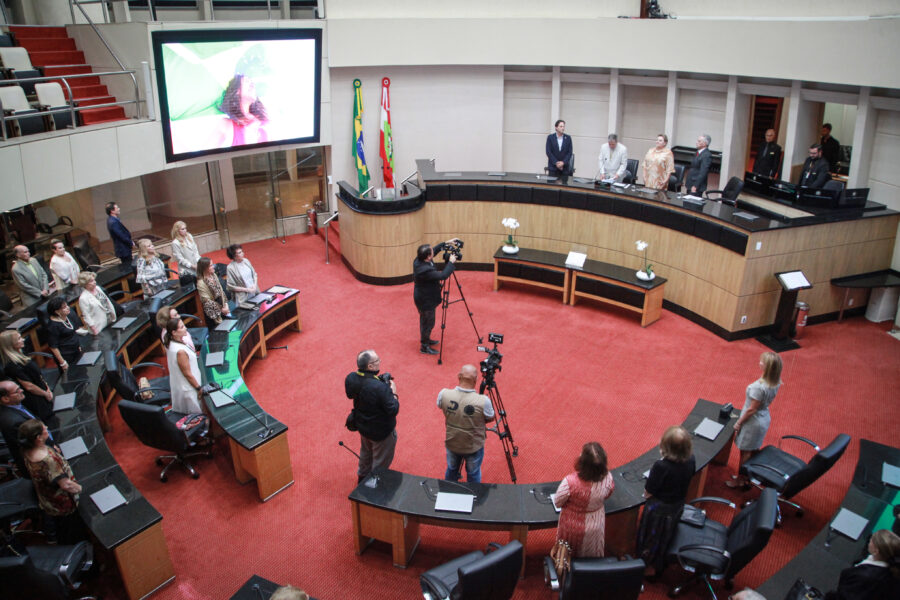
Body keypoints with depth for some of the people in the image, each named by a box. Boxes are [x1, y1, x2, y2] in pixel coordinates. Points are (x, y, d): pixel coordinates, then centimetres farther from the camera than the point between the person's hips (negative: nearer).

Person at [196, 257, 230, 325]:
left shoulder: (214, 275, 3)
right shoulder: (201, 283, -18)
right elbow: (207, 301, -18)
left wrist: (225, 304, -2)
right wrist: (221, 309, -15)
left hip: (223, 307, 6)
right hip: (213, 312, -6)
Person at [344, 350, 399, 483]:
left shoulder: (350, 378, -18)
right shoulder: (380, 388, -39)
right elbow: (393, 410, -30)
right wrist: (393, 393, -15)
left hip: (362, 426, 7)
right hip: (381, 432, -7)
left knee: (366, 453, 34)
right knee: (381, 462, 20)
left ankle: (362, 477, 57)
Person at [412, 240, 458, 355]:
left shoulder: (419, 260, -10)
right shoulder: (425, 270, -37)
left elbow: (435, 250, 8)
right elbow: (443, 275, -35)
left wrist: (446, 243, 7)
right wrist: (451, 262, -25)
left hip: (424, 298, 9)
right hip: (426, 301, -9)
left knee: (425, 321, 26)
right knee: (428, 323, 9)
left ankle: (426, 339, 45)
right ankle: (424, 346, 25)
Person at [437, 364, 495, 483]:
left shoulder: (444, 394, -25)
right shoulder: (483, 401, -33)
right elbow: (490, 419, -11)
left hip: (451, 444, 3)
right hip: (474, 447, -3)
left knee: (451, 470, 29)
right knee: (473, 475, 24)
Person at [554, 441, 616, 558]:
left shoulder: (570, 482, -39)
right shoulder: (608, 478, -29)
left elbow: (557, 503, -20)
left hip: (574, 527, -3)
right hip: (596, 526, 3)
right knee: (592, 555, 32)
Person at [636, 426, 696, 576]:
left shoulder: (661, 466, -37)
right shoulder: (691, 461, -19)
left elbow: (648, 493, -26)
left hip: (658, 509, -5)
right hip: (678, 506, 5)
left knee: (651, 538, 21)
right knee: (667, 537, 28)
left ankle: (648, 567, 42)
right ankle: (659, 566, 50)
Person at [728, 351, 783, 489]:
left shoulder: (759, 387, -33)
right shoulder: (775, 383, -8)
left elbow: (752, 409, -24)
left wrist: (739, 423, -11)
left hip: (753, 422, -8)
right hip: (764, 418, 8)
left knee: (745, 453, 11)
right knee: (754, 450, 23)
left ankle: (740, 480, 27)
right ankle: (749, 476, 40)